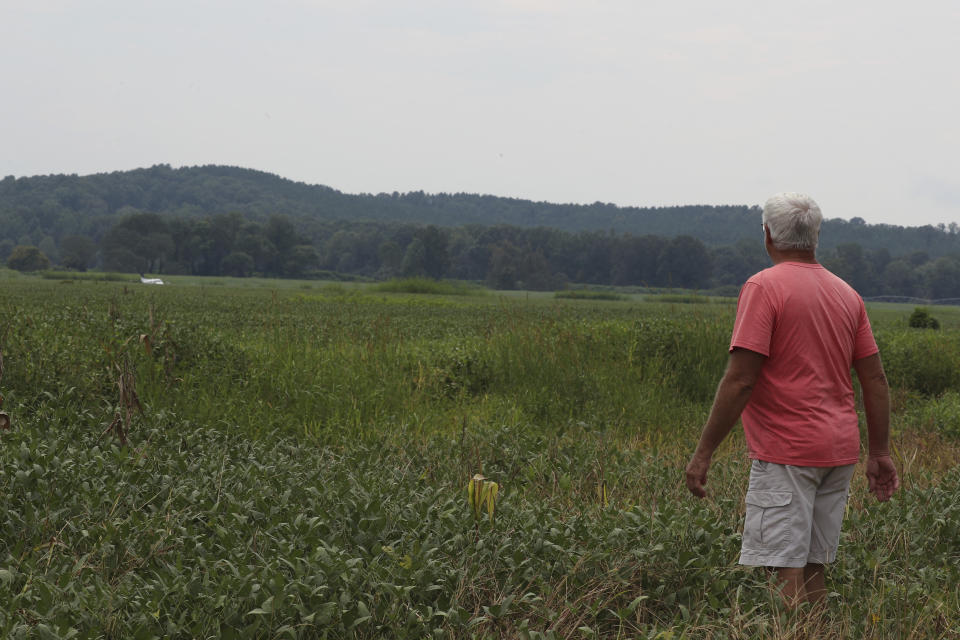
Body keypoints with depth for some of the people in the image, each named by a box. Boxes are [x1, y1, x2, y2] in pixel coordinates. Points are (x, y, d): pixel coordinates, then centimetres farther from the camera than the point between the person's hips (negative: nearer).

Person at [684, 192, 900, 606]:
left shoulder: (764, 287, -10)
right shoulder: (847, 295, 12)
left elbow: (740, 380, -16)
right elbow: (875, 379, 12)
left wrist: (703, 452, -12)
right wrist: (879, 453, 18)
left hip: (786, 453, -7)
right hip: (839, 451, 7)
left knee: (786, 572, -7)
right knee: (813, 571, 11)